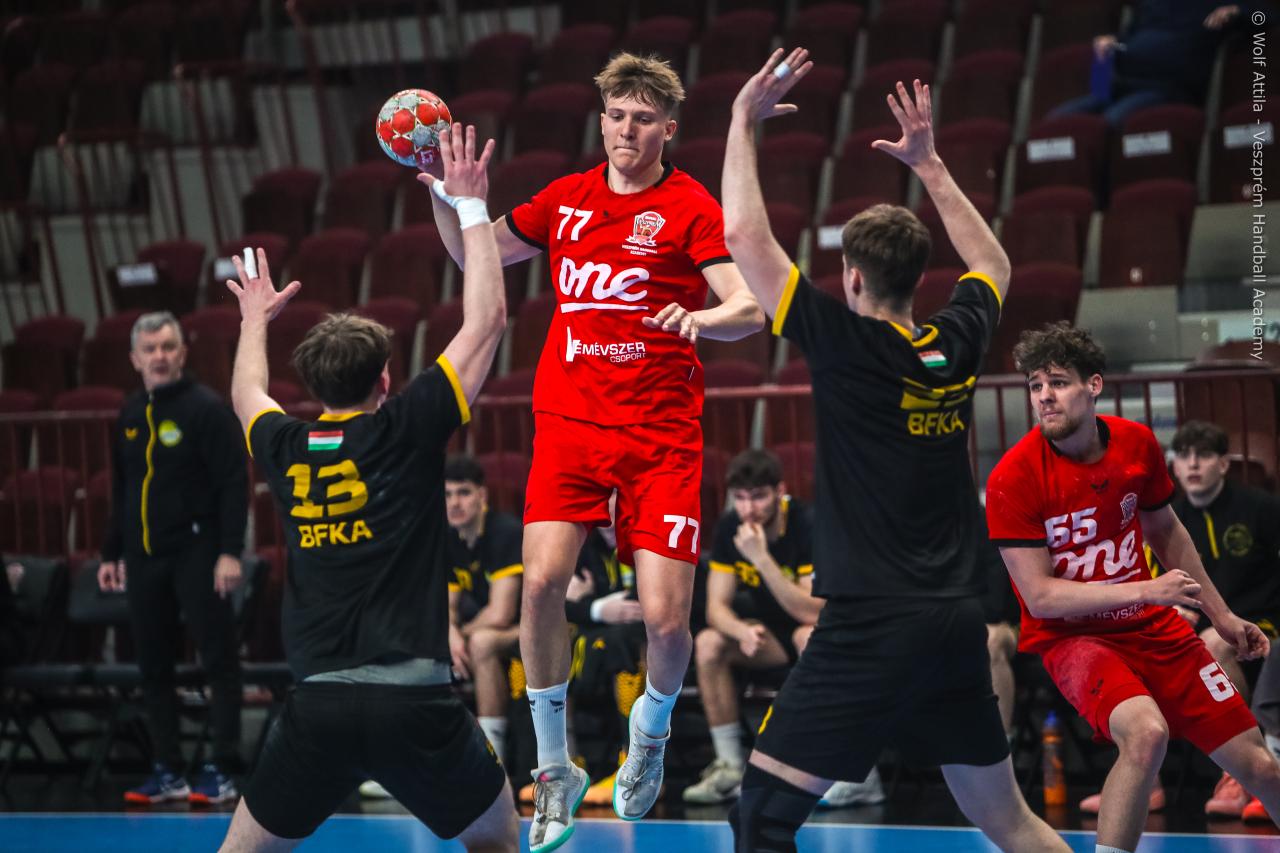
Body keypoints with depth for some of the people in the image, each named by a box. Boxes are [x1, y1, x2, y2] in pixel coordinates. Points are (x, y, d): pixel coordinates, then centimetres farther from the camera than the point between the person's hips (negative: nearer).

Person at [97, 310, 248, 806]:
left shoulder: (206, 409, -8)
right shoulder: (130, 416, 12)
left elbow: (234, 484, -12)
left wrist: (230, 552, -19)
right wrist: (111, 554, 19)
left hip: (195, 554, -7)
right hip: (143, 560, 7)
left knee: (218, 661, -4)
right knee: (153, 668, 8)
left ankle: (222, 772, -2)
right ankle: (168, 773, 14)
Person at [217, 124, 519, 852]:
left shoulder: (285, 450, 8)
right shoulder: (406, 431, -3)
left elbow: (248, 394, 34)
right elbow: (487, 321, 5)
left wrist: (255, 321, 52)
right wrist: (471, 206, 13)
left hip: (318, 709, 3)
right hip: (414, 703, -3)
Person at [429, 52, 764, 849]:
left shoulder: (690, 207, -3)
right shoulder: (567, 199, 10)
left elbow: (749, 307, -13)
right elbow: (473, 251, 22)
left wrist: (700, 316, -34)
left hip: (661, 437, -3)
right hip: (569, 422, 3)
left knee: (666, 619, -9)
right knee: (542, 580, -17)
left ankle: (653, 724, 26)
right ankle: (554, 769, -1)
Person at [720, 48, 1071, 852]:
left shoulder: (848, 343, -9)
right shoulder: (959, 346, 7)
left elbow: (744, 236, -7)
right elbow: (992, 263, 30)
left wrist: (745, 122, 4)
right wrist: (928, 163, 33)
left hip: (873, 626, -6)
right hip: (959, 625, 7)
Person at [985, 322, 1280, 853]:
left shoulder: (1137, 444, -4)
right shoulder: (1013, 479, -19)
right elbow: (1040, 596, -20)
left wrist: (1219, 614, 20)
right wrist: (1146, 590, -26)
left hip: (1150, 627, 5)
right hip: (1069, 635, -5)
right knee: (1146, 731, -35)